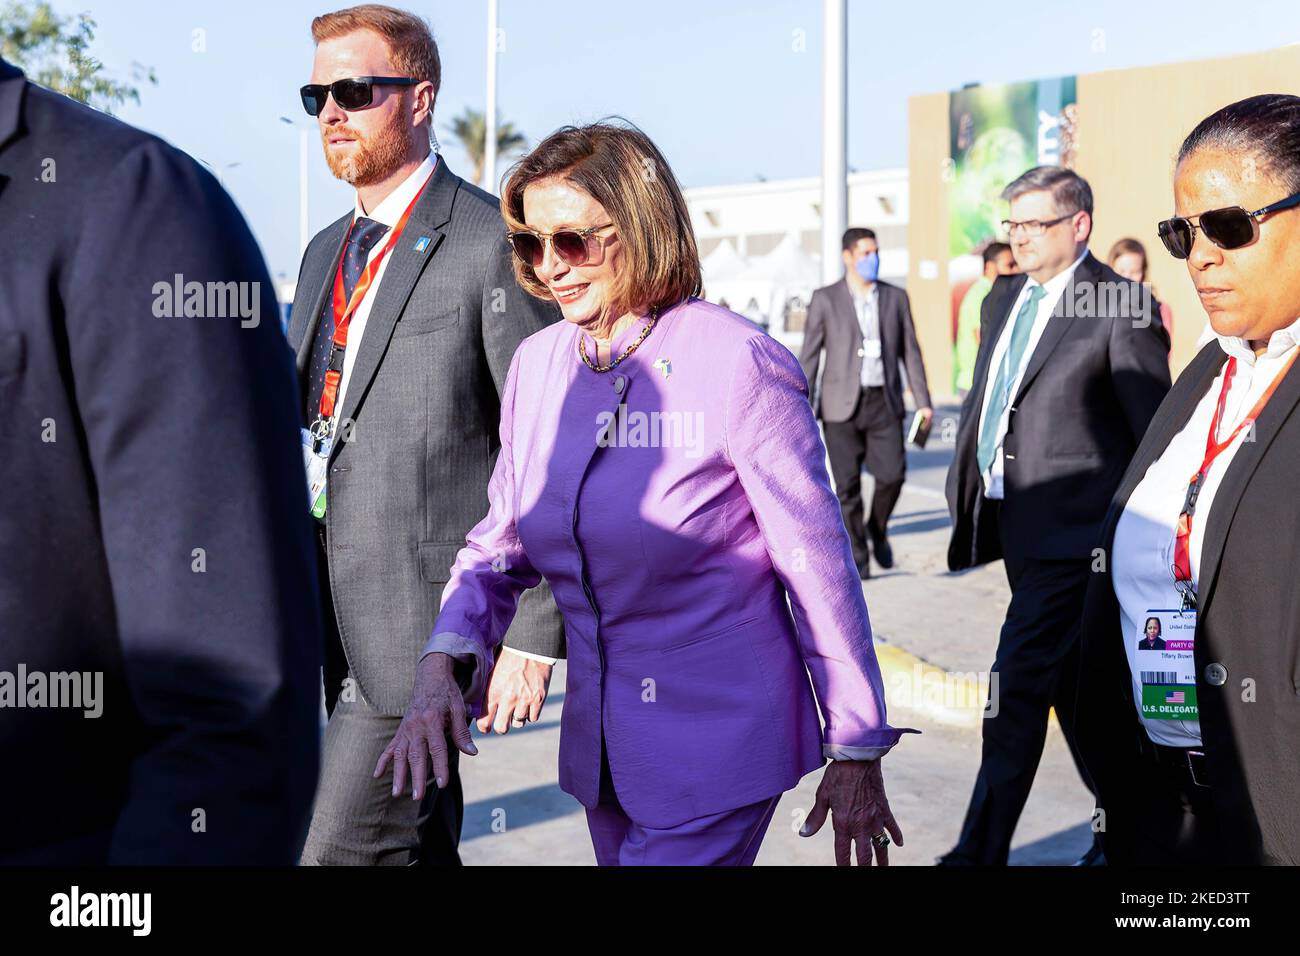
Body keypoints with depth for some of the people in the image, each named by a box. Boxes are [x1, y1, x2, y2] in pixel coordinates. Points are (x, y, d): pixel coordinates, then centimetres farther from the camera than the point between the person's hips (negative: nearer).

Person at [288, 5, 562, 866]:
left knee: (343, 848, -10)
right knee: (421, 845, 17)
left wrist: (536, 636, -15)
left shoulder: (493, 245, -11)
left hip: (432, 622, -8)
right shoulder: (326, 253, 15)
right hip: (342, 623, 8)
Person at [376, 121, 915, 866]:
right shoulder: (537, 365, 3)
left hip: (716, 745, -6)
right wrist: (442, 663, -10)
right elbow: (501, 543, 9)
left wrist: (857, 752, -8)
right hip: (601, 742, 6)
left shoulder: (738, 365, -15)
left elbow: (819, 564, -12)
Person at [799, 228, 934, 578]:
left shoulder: (896, 298, 9)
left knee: (892, 474, -8)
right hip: (843, 404, -1)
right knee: (847, 484, -1)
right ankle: (856, 554, 12)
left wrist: (923, 401, 5)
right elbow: (809, 355, 2)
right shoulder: (825, 299, 3)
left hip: (884, 402, 2)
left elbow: (910, 351, 10)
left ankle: (878, 529, 20)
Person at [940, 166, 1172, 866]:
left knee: (1016, 684, -11)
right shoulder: (1004, 299, 12)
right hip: (1016, 520, 9)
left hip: (1070, 527, -8)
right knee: (1070, 682, 20)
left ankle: (981, 851, -3)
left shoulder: (1120, 309, -12)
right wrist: (964, 487, 16)